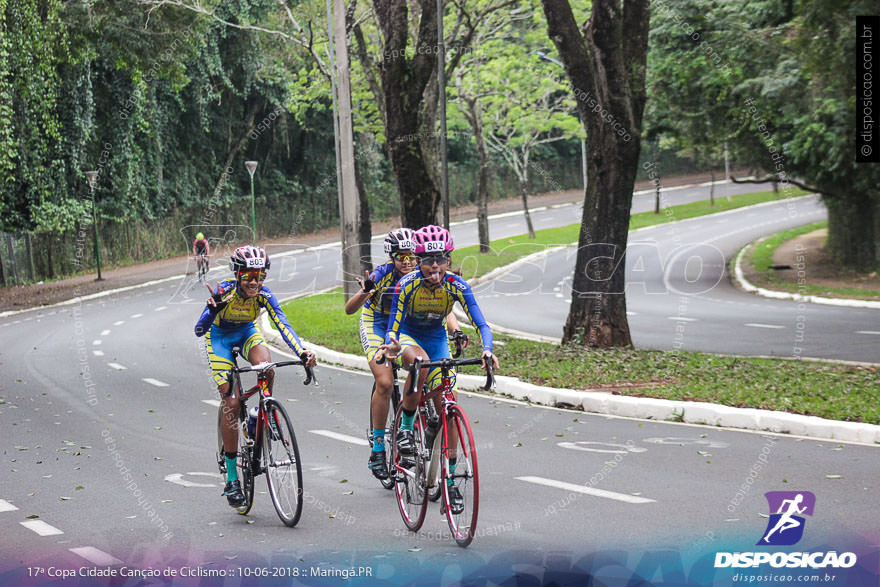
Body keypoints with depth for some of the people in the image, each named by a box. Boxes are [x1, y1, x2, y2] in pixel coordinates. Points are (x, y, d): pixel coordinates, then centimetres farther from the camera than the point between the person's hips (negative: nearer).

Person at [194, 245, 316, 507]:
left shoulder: (264, 295, -24)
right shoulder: (224, 291, -31)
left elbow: (283, 325, -35)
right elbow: (199, 330, -36)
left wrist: (302, 353, -51)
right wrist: (213, 309, -56)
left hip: (247, 332, 3)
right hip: (220, 336, -3)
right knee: (231, 403, -13)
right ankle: (231, 480, -7)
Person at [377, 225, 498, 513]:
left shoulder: (456, 286, -23)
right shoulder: (407, 284, -26)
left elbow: (481, 324, -27)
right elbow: (393, 327, -26)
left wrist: (487, 351, -47)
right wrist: (390, 345, -49)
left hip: (437, 340, 2)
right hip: (408, 336, -2)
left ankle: (450, 482, -1)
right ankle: (405, 427, -19)